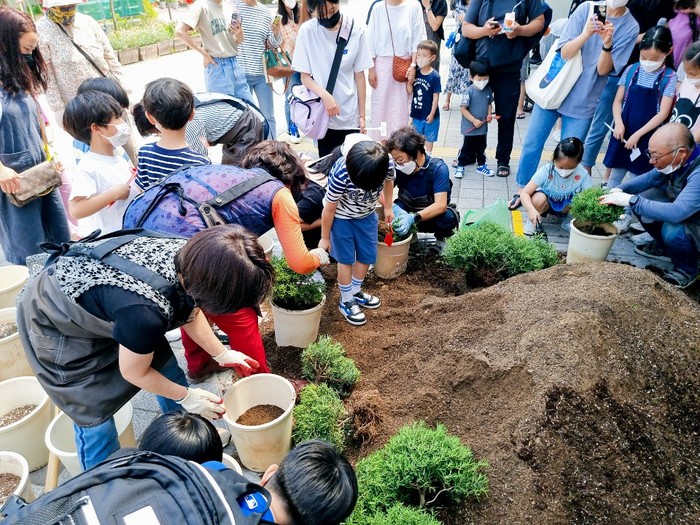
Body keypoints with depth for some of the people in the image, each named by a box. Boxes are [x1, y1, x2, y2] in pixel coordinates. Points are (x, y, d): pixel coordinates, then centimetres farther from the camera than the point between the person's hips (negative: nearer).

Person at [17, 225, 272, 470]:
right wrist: (186, 397, -6)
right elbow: (134, 372, -19)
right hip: (55, 325, -6)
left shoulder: (189, 255, -23)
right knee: (94, 415, 1)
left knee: (166, 368, 11)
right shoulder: (146, 311, -42)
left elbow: (191, 311, 1)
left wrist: (222, 354, 5)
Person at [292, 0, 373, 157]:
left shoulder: (356, 30, -4)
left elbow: (359, 75, 1)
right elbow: (305, 76, -4)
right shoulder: (307, 31, -7)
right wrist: (325, 95, -22)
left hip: (350, 115, 1)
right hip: (322, 114, 0)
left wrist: (362, 115, 1)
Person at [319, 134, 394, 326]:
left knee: (367, 256, 10)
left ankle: (355, 292, 33)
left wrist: (388, 208, 11)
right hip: (341, 217, -4)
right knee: (346, 259, 1)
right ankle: (346, 302, 19)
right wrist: (325, 238, -10)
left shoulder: (386, 165, -28)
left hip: (367, 215, 4)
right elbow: (329, 209, -22)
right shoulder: (341, 175, -38)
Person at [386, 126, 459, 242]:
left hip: (432, 214, -2)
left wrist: (413, 218, -48)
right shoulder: (396, 167, -14)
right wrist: (394, 208, -38)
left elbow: (441, 205, -32)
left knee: (449, 218, -35)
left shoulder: (438, 168, -23)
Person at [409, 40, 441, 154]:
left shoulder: (434, 76, -17)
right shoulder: (415, 73, -5)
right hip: (416, 112, 4)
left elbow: (436, 96, -14)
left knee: (429, 137, 15)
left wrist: (432, 114, -14)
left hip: (429, 114, -4)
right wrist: (410, 82, -20)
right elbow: (410, 91, 0)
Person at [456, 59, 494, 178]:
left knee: (481, 147, 17)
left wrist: (489, 114, -6)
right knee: (467, 147, 6)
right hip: (470, 127, -5)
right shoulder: (469, 91, -18)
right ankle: (460, 166, 20)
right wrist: (474, 121, -19)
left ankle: (481, 166, 32)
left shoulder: (488, 90, 0)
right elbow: (463, 109, -17)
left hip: (483, 127, 5)